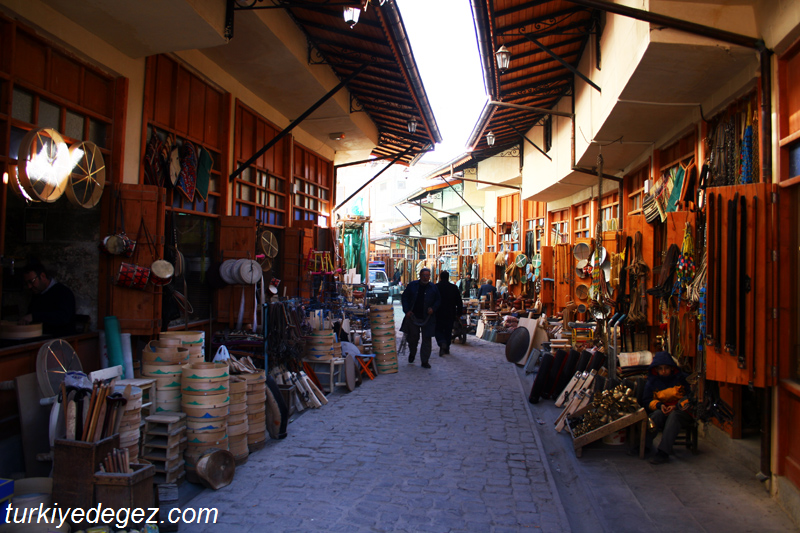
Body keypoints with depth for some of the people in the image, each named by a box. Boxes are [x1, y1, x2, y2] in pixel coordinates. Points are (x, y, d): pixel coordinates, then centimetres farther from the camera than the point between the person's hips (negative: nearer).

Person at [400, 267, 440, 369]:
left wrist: (433, 308, -7)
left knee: (426, 339, 1)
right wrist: (407, 310, -4)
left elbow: (438, 300, 12)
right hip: (413, 316, 0)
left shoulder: (433, 287, 3)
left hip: (427, 318, 0)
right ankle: (412, 353, 37)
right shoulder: (412, 285, 3)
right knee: (413, 337, 7)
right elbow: (404, 297, 7)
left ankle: (425, 361, 8)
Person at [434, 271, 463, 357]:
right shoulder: (454, 288, 1)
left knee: (438, 330, 6)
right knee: (448, 331, 14)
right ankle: (447, 348, 19)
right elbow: (459, 302, 4)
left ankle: (442, 343, -20)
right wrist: (459, 313, 11)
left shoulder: (435, 287, -6)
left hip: (438, 314, -2)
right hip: (450, 314, 2)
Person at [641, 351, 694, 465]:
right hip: (662, 411, 2)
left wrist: (676, 406, -19)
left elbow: (691, 397, -4)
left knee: (673, 415, -36)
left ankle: (663, 452, -43)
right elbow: (647, 400, 5)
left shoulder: (682, 378, 2)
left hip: (682, 412, -2)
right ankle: (643, 445, -41)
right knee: (658, 413, -33)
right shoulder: (652, 381, 8)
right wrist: (659, 405, -16)